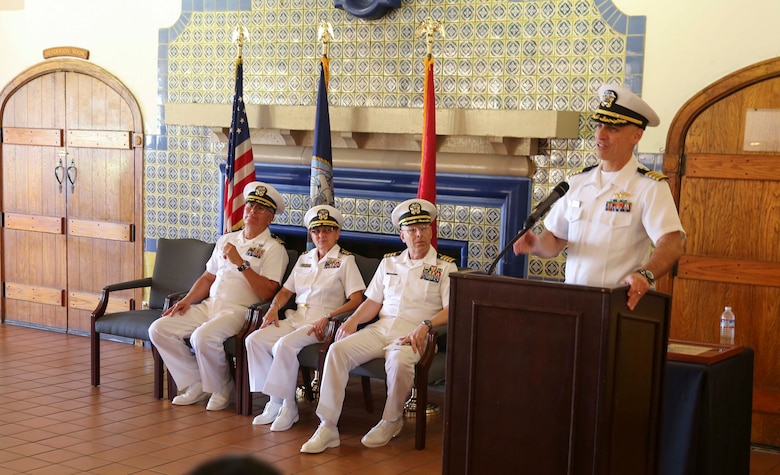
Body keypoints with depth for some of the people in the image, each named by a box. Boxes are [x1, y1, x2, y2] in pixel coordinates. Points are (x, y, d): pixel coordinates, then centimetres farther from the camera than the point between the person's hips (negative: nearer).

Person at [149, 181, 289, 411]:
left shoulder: (273, 249, -2)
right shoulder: (226, 240, 20)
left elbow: (267, 293, -15)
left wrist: (241, 263, -18)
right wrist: (187, 300, 8)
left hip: (239, 310, -7)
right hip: (209, 305, 7)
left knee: (203, 337, -34)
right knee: (159, 329, -9)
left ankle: (222, 389, -6)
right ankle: (197, 384, 3)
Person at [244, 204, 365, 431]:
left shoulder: (345, 261, 2)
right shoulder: (304, 259, 20)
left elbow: (356, 300, -7)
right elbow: (286, 290, 24)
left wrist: (328, 317, -19)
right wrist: (274, 307, 2)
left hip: (321, 323, -6)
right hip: (295, 318, 7)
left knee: (284, 345, -32)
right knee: (255, 340, -16)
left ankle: (288, 406, -18)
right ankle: (274, 402, -10)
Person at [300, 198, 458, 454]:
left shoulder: (445, 267, 5)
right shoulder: (389, 262, 20)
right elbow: (373, 301, 17)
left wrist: (425, 325, -22)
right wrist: (352, 320, -2)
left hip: (413, 334, -4)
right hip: (380, 328, 4)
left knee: (399, 361, -37)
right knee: (338, 350, -21)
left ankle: (391, 421, -9)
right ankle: (327, 427, -19)